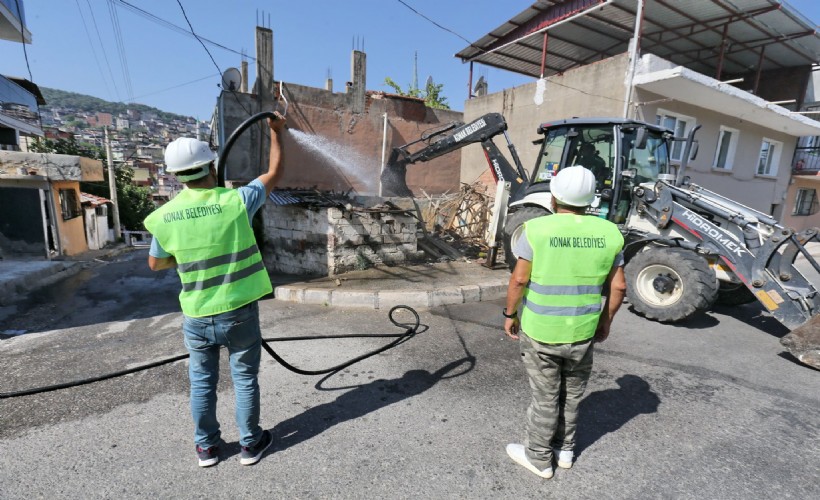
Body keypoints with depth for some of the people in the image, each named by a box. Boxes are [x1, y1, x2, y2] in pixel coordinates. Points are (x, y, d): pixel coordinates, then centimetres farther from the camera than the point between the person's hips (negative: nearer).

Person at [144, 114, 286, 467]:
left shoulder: (164, 217, -6)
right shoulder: (236, 201, -16)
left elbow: (155, 264, 10)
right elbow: (274, 173, 1)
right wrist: (276, 132, 13)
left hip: (197, 318, 2)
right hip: (239, 313, -2)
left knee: (202, 383, 20)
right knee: (244, 379, 14)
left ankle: (206, 447, 37)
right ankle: (250, 444, 31)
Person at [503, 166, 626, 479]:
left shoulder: (537, 228, -15)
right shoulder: (609, 233, -3)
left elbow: (519, 280, -14)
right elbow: (618, 286, 1)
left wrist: (510, 315, -1)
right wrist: (606, 320, 15)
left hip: (540, 330, -3)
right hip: (582, 332, 4)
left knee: (545, 397, 13)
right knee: (572, 393, 23)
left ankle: (539, 458, 32)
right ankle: (565, 450, 42)